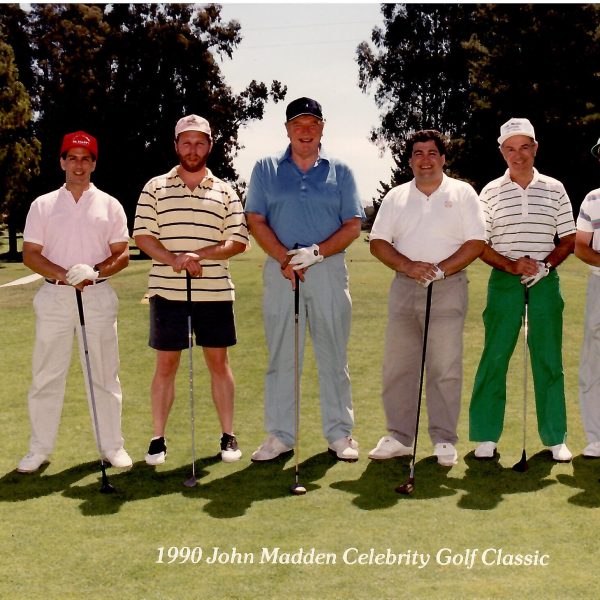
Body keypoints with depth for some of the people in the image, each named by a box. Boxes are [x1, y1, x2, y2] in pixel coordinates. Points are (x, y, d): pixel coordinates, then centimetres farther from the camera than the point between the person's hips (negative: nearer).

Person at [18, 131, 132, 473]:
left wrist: (94, 272, -15)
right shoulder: (43, 205, 8)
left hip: (98, 295, 0)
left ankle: (112, 446, 11)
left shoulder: (110, 205, 8)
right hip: (54, 297, 0)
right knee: (47, 375, 2)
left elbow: (123, 255, 4)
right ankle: (40, 449, 11)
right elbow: (30, 255, 2)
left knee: (105, 374, 2)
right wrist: (66, 276, -14)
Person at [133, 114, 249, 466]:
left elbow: (239, 241, 2)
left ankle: (229, 436, 15)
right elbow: (142, 235, 0)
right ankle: (158, 439, 11)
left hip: (215, 292, 1)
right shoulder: (156, 188, 7)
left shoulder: (225, 192, 9)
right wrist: (173, 259, -17)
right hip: (167, 290, 0)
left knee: (219, 362, 6)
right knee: (166, 364, 3)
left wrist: (200, 255, -14)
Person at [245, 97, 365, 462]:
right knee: (281, 357, 3)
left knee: (334, 356, 3)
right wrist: (285, 259, -11)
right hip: (280, 271, 0)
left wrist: (316, 252, -12)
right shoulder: (266, 169, 10)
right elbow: (256, 220, 3)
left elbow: (353, 226, 3)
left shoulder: (340, 171, 10)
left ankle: (340, 434, 11)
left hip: (329, 270, 0)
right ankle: (280, 435, 11)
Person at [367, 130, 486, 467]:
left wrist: (440, 269, -14)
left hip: (448, 289, -3)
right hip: (404, 288, 3)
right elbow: (378, 242, 6)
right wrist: (408, 266, -11)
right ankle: (399, 438, 13)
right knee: (398, 367, 4)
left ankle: (444, 441, 5)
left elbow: (476, 243, -2)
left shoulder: (462, 193, 5)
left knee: (445, 369, -3)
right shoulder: (396, 197, 13)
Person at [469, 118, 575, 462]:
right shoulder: (491, 192, 5)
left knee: (549, 359, 3)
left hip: (546, 282, 1)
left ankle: (555, 438, 12)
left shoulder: (554, 189, 8)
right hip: (504, 282, -1)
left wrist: (544, 265, -9)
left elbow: (568, 240, 8)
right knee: (495, 357, -1)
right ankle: (486, 436, 7)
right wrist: (511, 265, -12)